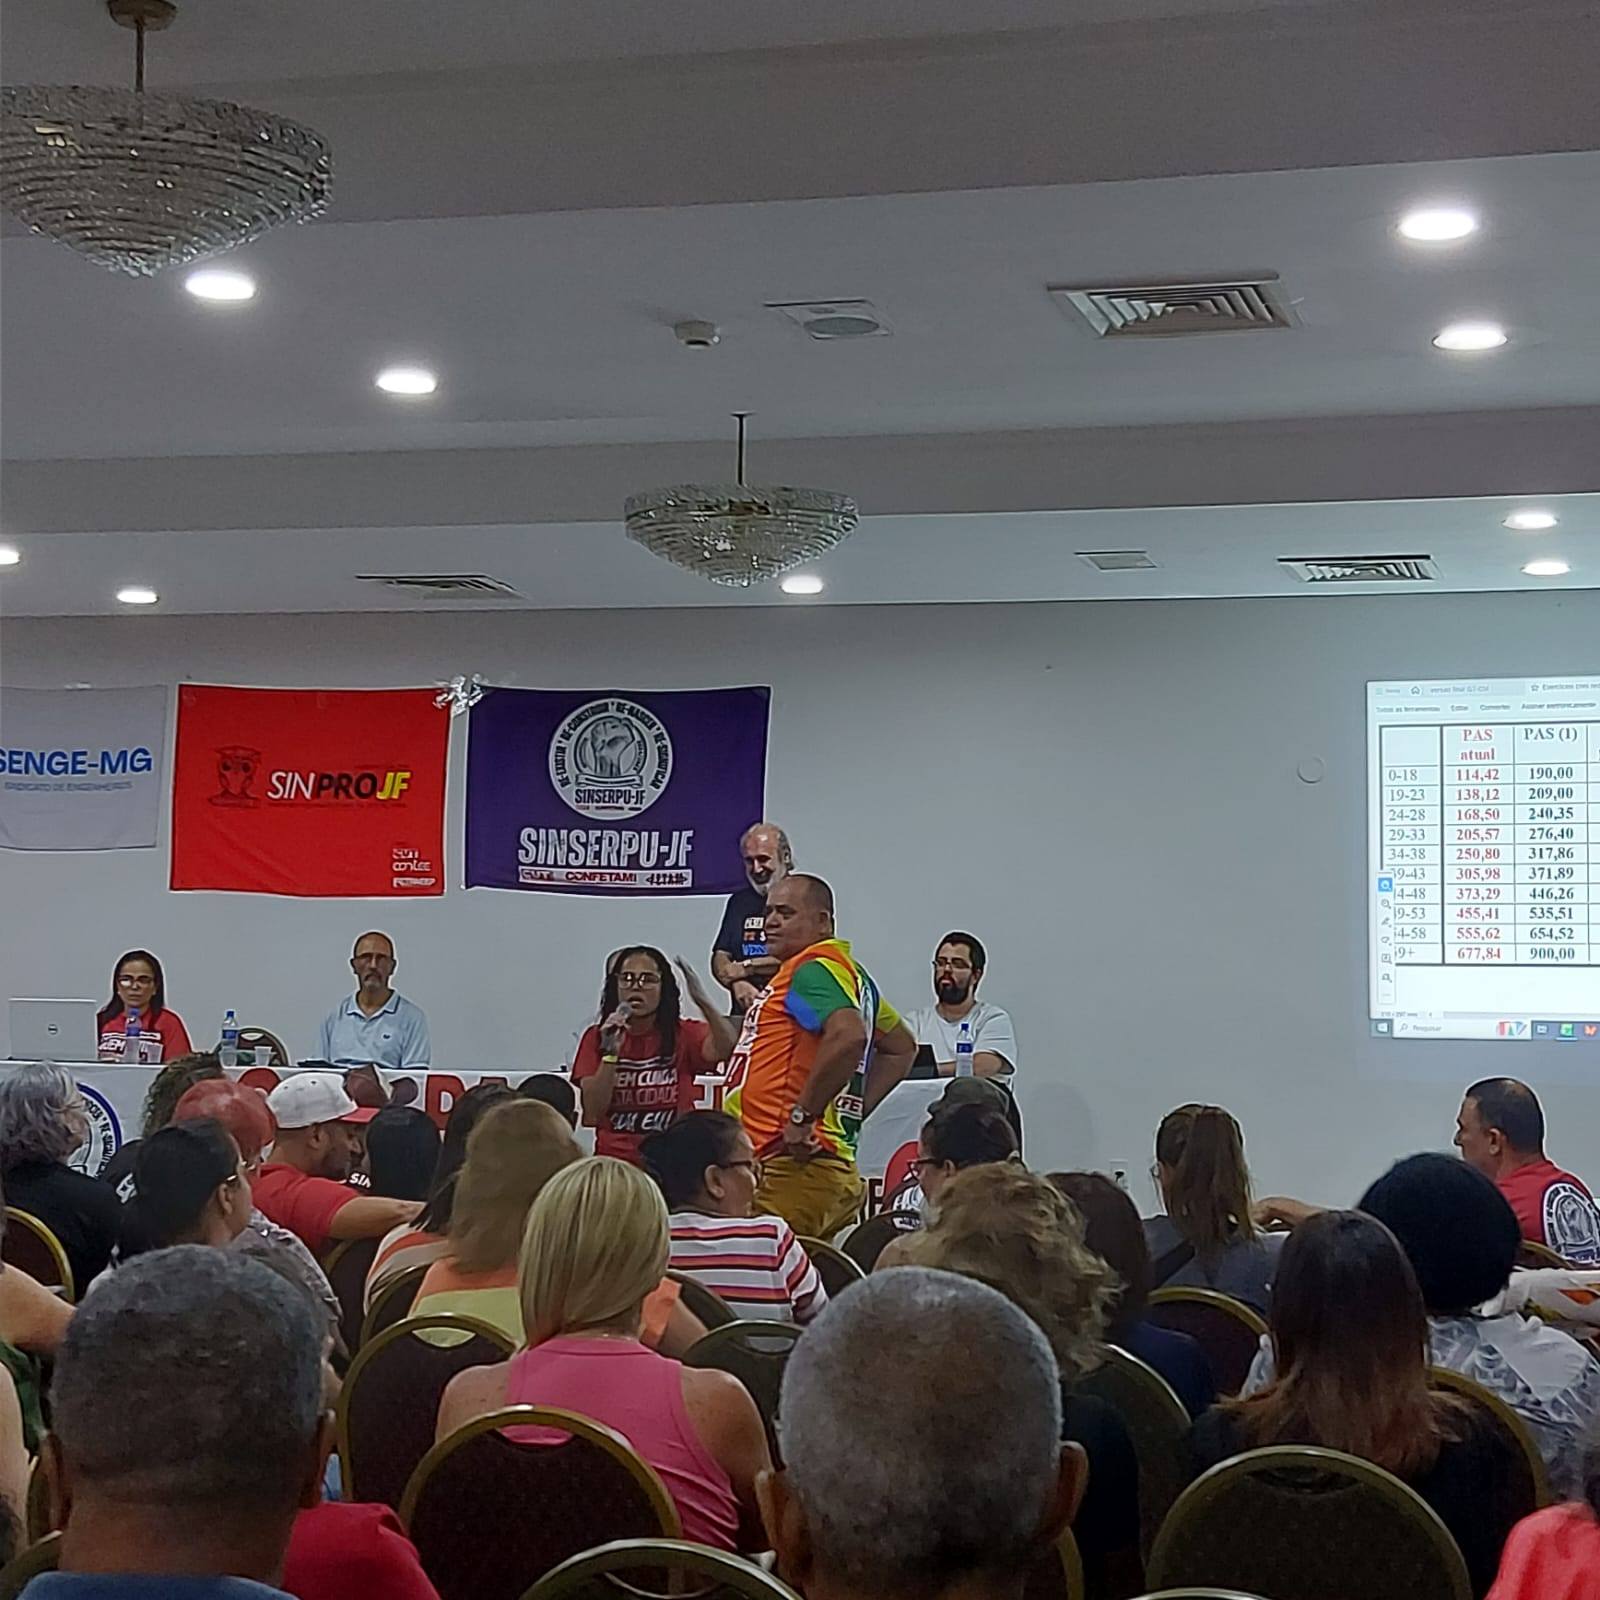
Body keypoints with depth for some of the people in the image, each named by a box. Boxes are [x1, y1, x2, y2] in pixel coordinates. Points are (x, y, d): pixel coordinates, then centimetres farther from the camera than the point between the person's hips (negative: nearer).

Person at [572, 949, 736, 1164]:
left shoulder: (684, 1034, 3)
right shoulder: (597, 1037, 5)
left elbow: (724, 1049, -19)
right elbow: (593, 1113, -4)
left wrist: (703, 1001, -33)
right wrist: (610, 1053, -14)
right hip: (614, 1159, 1)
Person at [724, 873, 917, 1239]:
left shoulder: (813, 968, -9)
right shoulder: (849, 970, 21)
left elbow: (849, 1036, -28)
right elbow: (901, 1047, 32)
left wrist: (803, 1116, -20)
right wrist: (852, 1113, 22)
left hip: (794, 1166, -10)